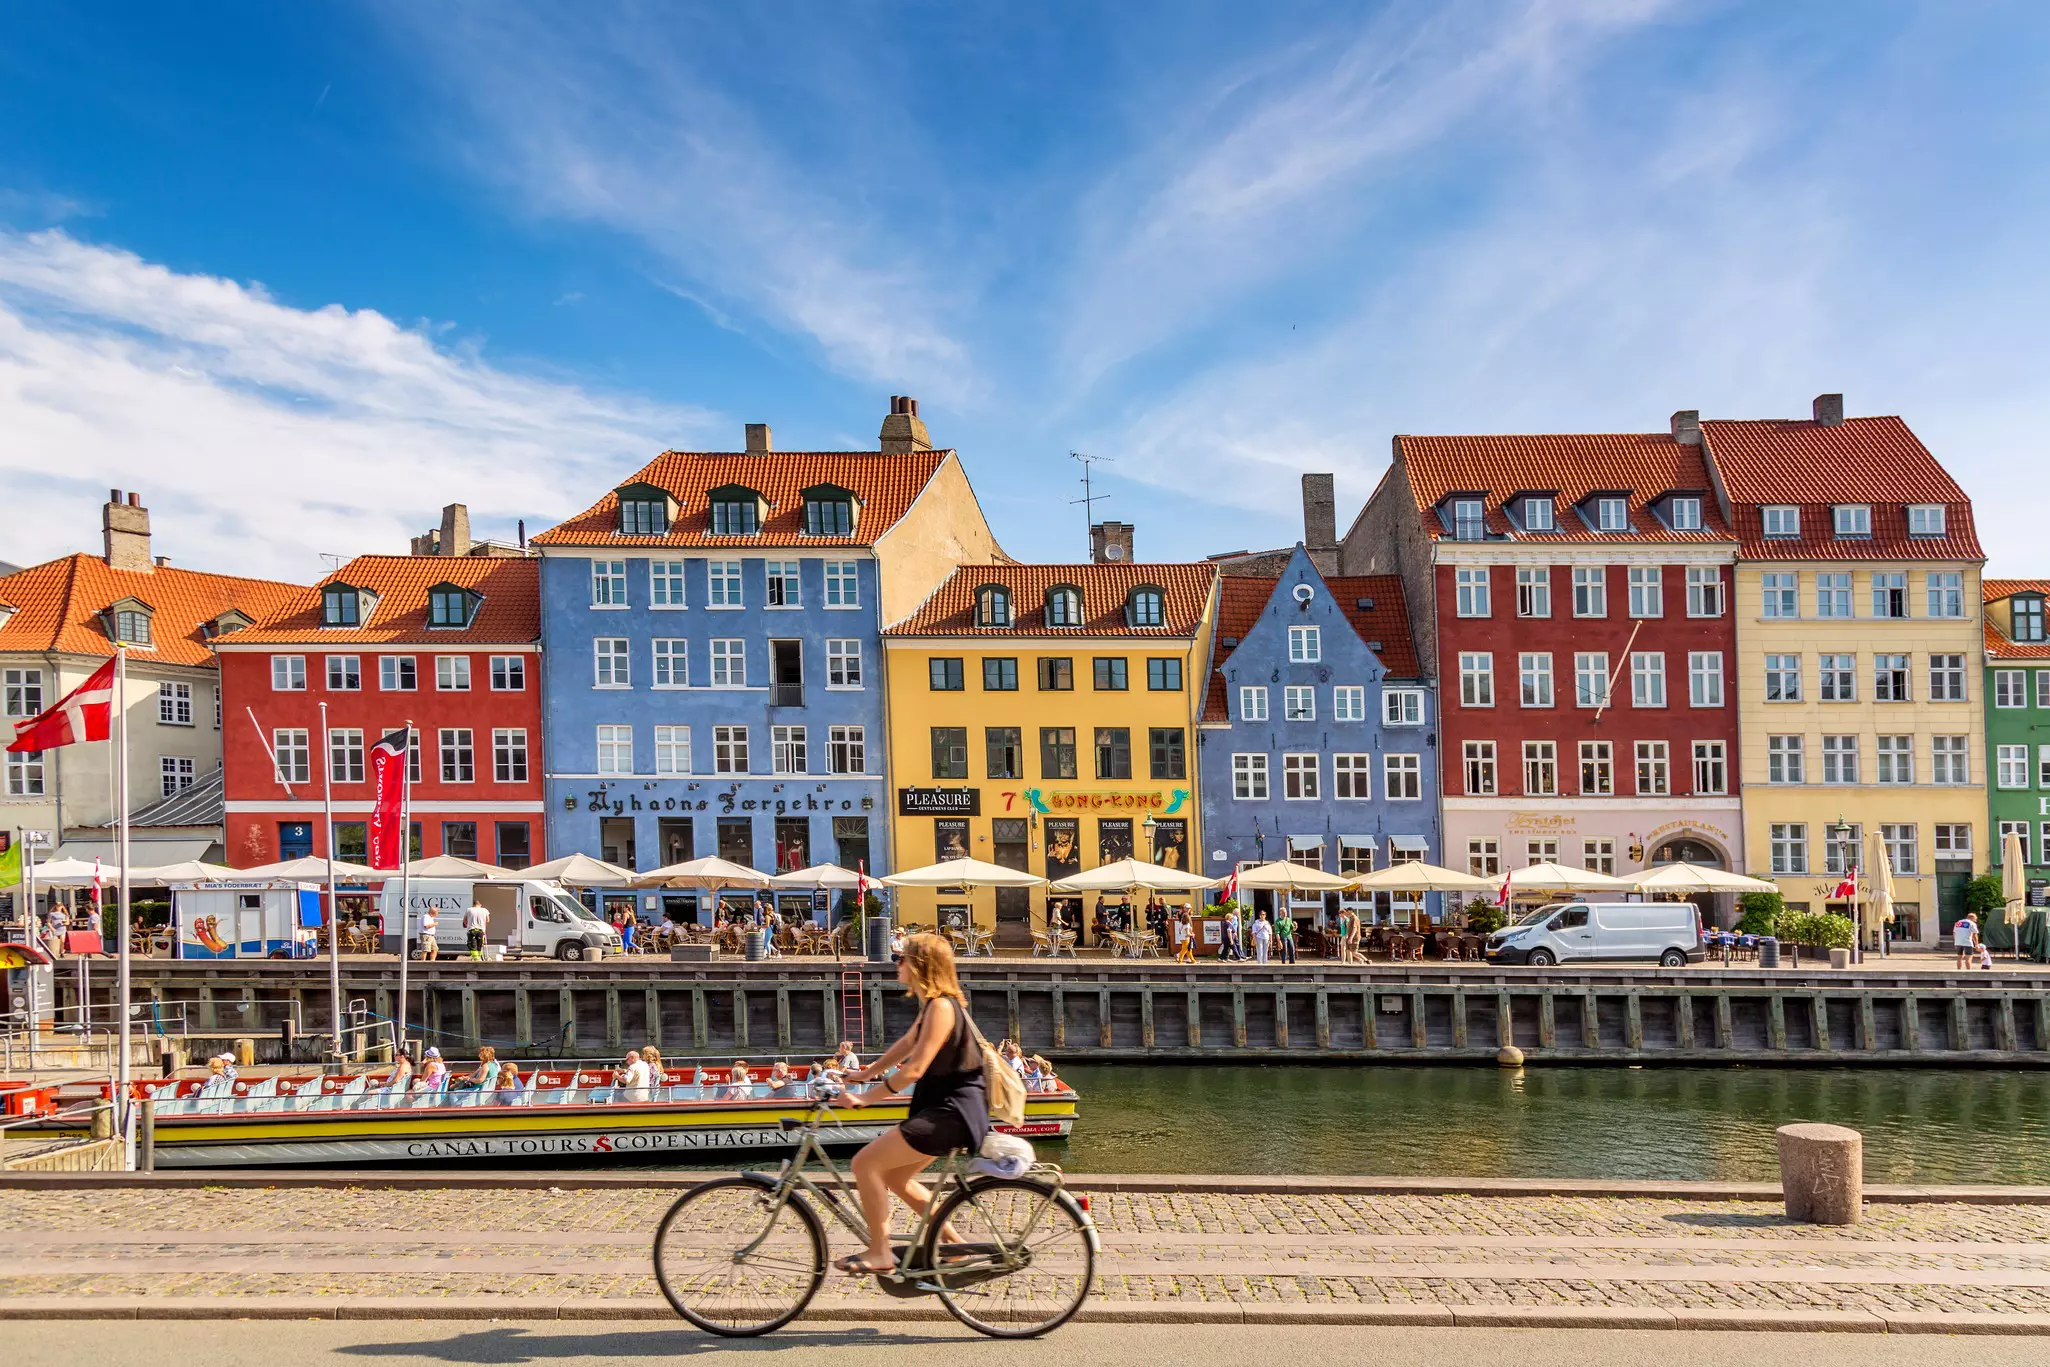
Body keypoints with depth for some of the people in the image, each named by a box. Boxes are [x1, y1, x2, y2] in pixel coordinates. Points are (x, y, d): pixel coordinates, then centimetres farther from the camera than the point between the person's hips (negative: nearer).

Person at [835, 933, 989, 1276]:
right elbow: (905, 1045, 23)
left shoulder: (941, 1007, -19)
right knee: (895, 1177, 19)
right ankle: (954, 1243, 26)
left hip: (953, 1111, -11)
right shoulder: (932, 1005, 13)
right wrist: (864, 1073, 25)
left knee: (865, 1162, -11)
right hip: (942, 1107, 11)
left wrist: (869, 1097, -16)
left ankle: (879, 1252, -1)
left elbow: (914, 1068, -22)